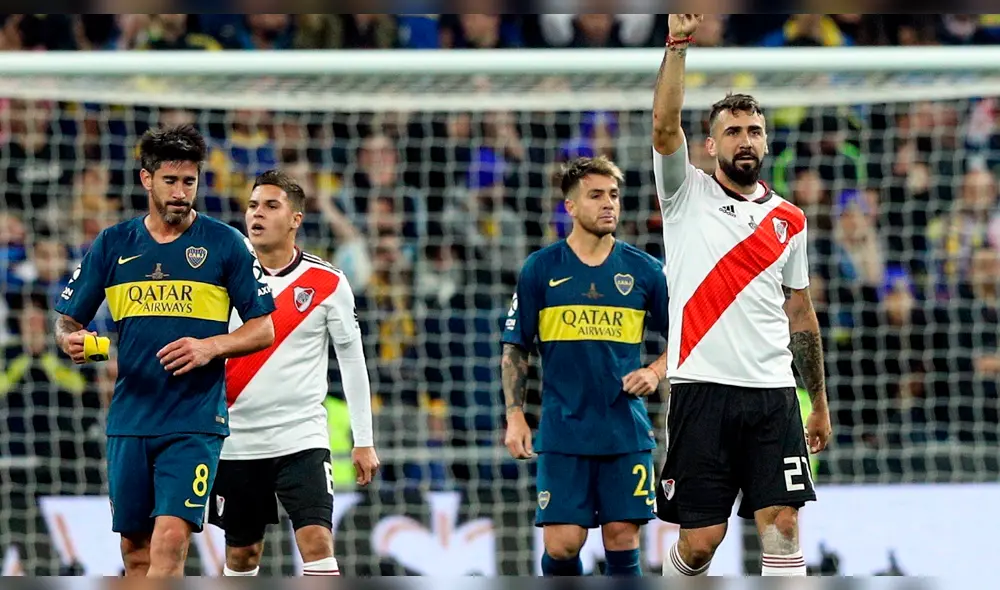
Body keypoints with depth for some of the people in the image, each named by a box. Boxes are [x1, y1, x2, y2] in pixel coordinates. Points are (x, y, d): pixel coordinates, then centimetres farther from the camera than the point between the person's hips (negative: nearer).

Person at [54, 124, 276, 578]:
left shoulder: (225, 244, 1)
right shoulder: (112, 245, 8)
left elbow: (263, 329, 3)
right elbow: (67, 319, 13)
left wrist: (211, 347, -14)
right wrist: (72, 340, -11)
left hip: (196, 421, -3)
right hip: (129, 419, 3)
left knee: (170, 540, -18)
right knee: (135, 551, 7)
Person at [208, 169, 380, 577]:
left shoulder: (327, 283, -1)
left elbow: (352, 360, 4)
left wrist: (363, 441, 2)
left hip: (302, 439, -3)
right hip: (237, 443, 3)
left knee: (317, 542, -16)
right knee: (241, 554, 9)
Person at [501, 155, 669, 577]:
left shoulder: (644, 270, 5)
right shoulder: (540, 269, 2)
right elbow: (515, 350, 6)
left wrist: (656, 372, -6)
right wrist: (515, 416, -3)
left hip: (627, 432, 1)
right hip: (563, 432, -1)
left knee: (622, 539, -1)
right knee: (561, 543, -7)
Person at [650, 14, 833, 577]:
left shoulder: (789, 220, 14)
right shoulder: (688, 196, 5)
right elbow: (665, 127, -12)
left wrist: (820, 402, 16)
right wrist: (678, 44, -19)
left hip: (774, 393, 3)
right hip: (703, 388, -3)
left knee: (783, 526, -6)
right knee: (700, 539, -2)